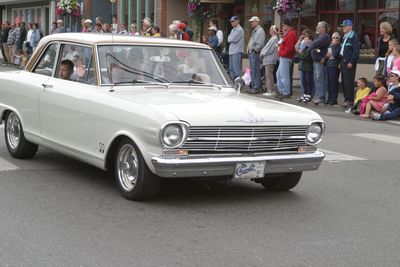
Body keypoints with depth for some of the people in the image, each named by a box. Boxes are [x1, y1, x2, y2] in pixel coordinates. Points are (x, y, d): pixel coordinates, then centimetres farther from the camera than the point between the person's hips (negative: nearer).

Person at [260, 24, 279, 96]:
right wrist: (262, 52, 9)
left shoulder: (274, 38, -14)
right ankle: (268, 88, 18)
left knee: (269, 75, -9)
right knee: (267, 74, 13)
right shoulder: (272, 38, 17)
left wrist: (263, 54, -7)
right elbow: (267, 47, 21)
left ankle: (270, 91, -9)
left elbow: (270, 49, -18)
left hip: (270, 60, -10)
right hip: (267, 59, 10)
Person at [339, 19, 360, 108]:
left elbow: (356, 50, -16)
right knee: (344, 81, 10)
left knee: (348, 81, -9)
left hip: (349, 62, -9)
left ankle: (350, 100, -6)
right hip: (343, 61, 9)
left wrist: (351, 62, -20)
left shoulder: (354, 36, -9)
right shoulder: (345, 37, 19)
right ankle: (346, 99, 15)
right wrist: (341, 62, 17)